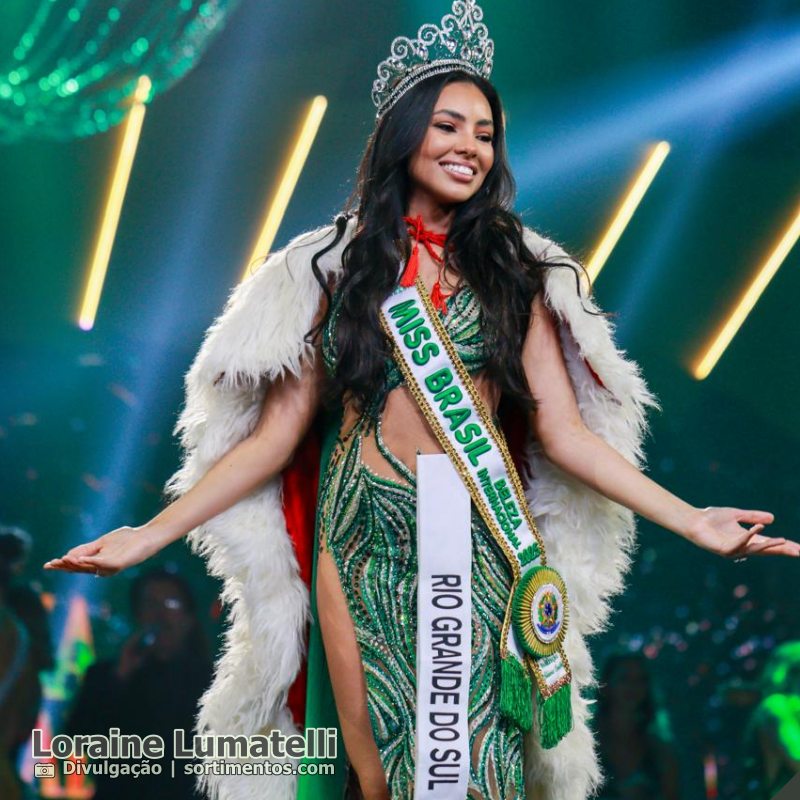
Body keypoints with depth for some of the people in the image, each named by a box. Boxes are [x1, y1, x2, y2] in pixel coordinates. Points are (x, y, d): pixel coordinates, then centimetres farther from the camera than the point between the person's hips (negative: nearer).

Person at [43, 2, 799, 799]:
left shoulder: (517, 272, 6)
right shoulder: (336, 265, 4)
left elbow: (565, 434, 1)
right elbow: (275, 434, 2)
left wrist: (692, 520, -8)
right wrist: (151, 535, -5)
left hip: (483, 548, 1)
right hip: (363, 545, 0)